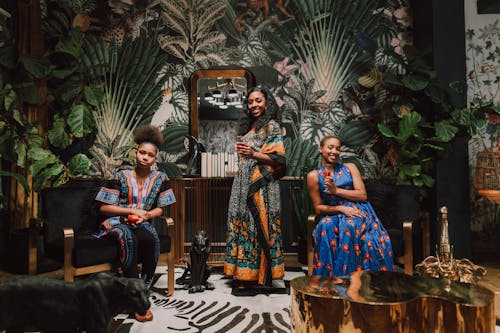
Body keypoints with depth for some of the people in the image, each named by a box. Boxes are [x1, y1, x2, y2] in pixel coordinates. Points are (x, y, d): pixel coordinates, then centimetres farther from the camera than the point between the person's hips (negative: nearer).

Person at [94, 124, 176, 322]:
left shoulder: (160, 179, 6)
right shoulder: (120, 177, 0)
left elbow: (160, 209, 9)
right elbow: (104, 208, -1)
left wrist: (145, 215, -12)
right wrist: (132, 211, -11)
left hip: (142, 223, 2)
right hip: (117, 222, -1)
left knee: (150, 239, -34)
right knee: (129, 238, -36)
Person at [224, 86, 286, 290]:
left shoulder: (271, 125, -3)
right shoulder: (249, 126, 20)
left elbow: (278, 158, -12)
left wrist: (254, 154, -20)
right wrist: (241, 151, 9)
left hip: (261, 185, -8)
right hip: (244, 183, 8)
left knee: (258, 226, -6)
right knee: (243, 224, 7)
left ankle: (260, 274, 4)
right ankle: (245, 273, 16)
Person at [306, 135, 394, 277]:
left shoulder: (350, 168, 12)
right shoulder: (314, 176, 7)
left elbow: (363, 195, 2)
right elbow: (318, 208, 4)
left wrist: (336, 190, -7)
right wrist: (340, 208, -12)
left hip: (358, 212, 0)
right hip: (334, 215, 0)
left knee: (349, 227, -34)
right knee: (326, 227, -34)